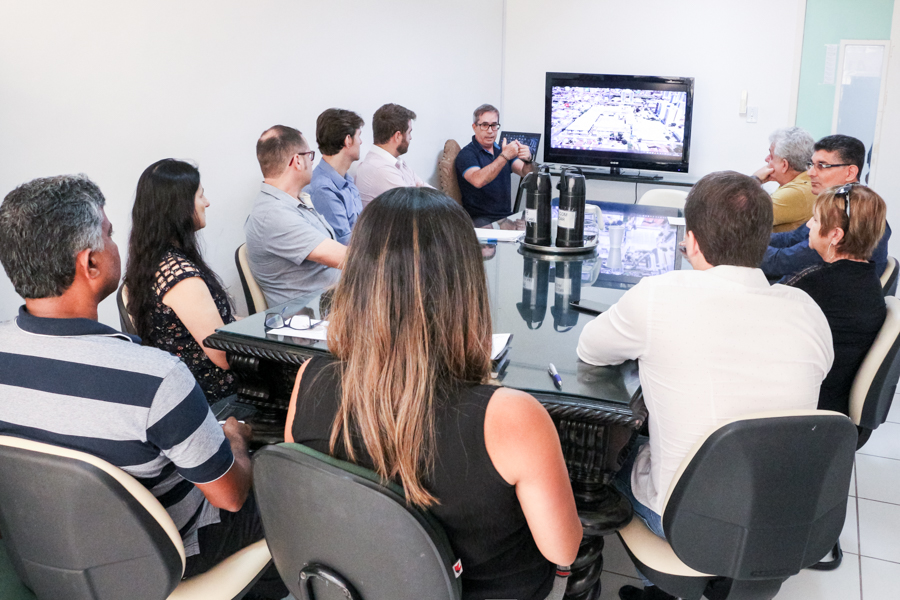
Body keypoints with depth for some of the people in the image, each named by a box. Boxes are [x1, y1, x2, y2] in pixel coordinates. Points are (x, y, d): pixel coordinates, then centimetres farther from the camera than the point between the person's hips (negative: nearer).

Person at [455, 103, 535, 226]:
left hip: (507, 216, 6)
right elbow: (478, 181, -24)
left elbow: (525, 173, 4)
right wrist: (504, 156, -28)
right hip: (480, 219, -6)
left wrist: (528, 160, -19)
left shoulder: (502, 149, 18)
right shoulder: (467, 154, -3)